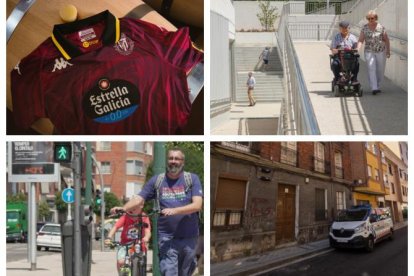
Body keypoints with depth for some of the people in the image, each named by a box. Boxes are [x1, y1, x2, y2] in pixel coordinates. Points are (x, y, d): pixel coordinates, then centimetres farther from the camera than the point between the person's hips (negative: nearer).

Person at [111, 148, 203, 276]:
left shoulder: (192, 178, 0)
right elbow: (139, 199, -1)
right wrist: (123, 208, -21)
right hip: (167, 236, 0)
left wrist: (175, 210, -27)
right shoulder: (156, 180, 6)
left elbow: (197, 205, -12)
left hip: (189, 237, 0)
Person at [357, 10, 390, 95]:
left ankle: (377, 85, 25)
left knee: (380, 70, 7)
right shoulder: (364, 28, 1)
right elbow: (361, 40, -5)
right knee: (371, 69, -12)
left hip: (381, 51, 1)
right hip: (369, 52, 0)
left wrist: (388, 51, 6)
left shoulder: (381, 27, -2)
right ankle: (374, 88, -16)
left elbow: (386, 40, 5)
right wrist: (358, 48, -22)